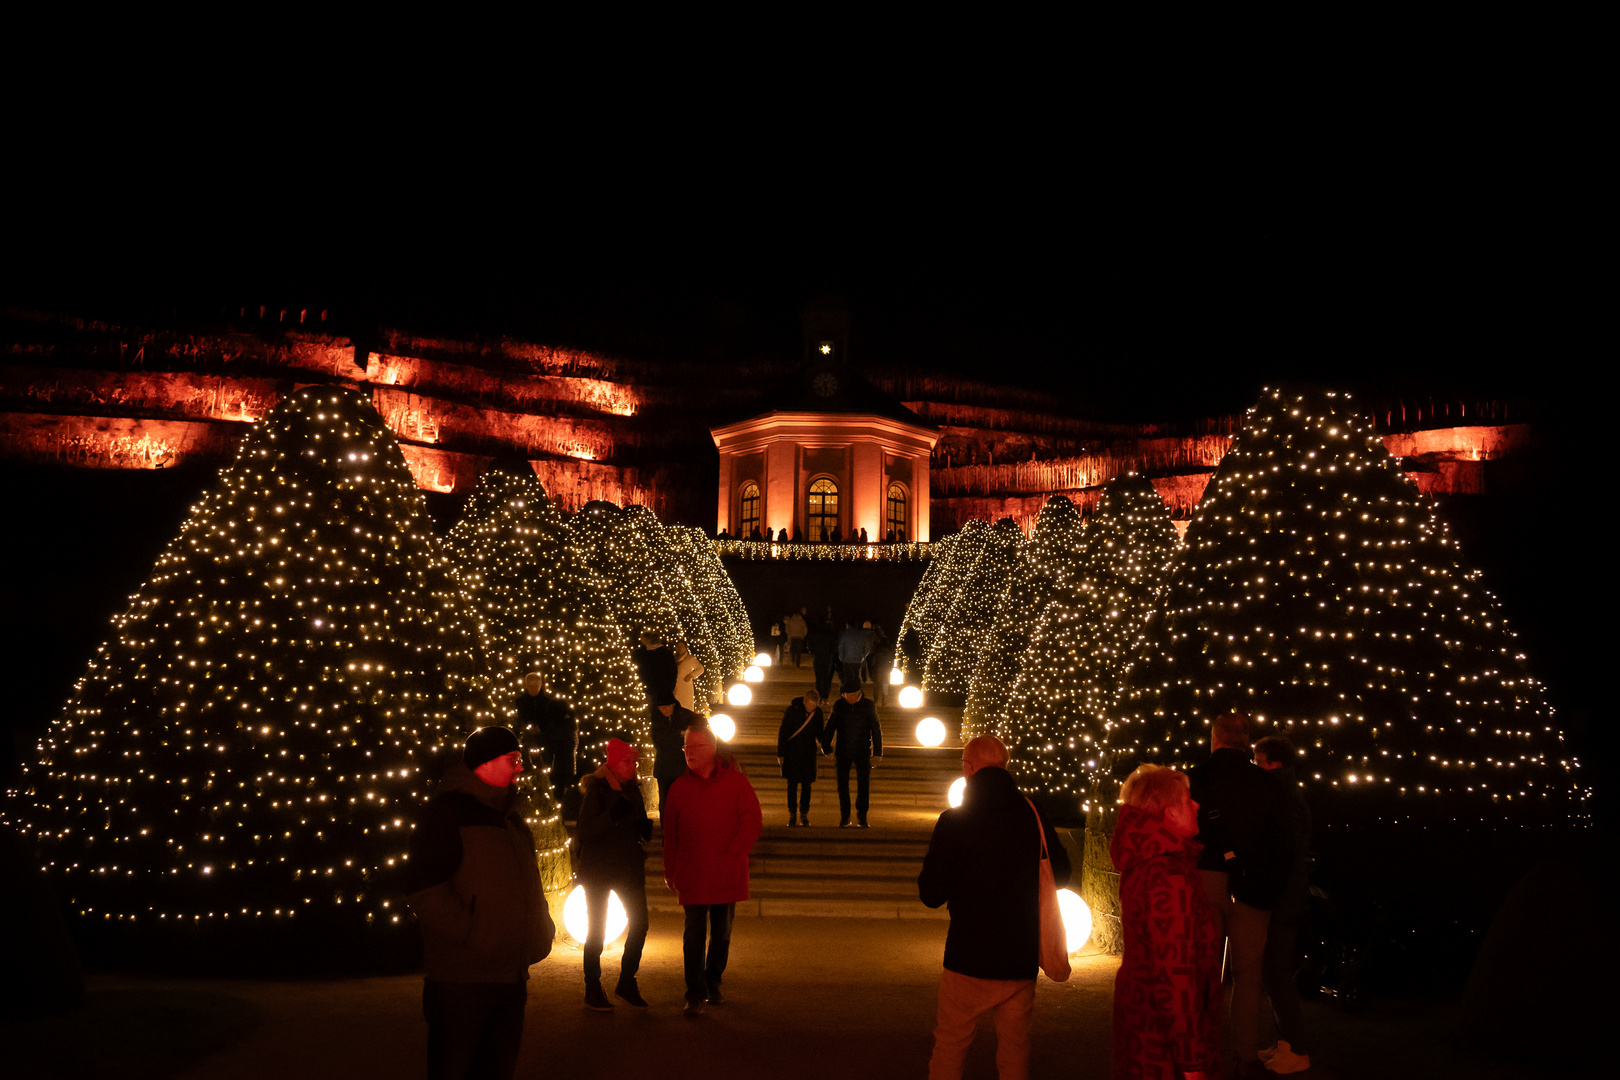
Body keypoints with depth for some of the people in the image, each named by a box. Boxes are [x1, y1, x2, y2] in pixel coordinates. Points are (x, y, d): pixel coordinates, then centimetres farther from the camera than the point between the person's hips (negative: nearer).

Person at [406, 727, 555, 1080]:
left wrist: (541, 926, 12)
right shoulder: (448, 810, -11)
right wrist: (471, 932, -20)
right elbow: (423, 888, -20)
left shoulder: (512, 817, 17)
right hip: (462, 981, -8)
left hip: (511, 979, 8)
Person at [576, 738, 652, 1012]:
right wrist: (612, 815, -31)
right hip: (598, 869, -5)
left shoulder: (632, 789, 7)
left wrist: (645, 827, -7)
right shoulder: (596, 790, -10)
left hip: (628, 867, 5)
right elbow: (586, 832, -17)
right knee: (596, 929, 1)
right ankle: (592, 991, 10)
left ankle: (627, 984, 14)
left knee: (640, 923, 1)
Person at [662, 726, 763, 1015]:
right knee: (694, 935, -1)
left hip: (727, 875, 0)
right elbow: (670, 834, 8)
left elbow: (753, 821, -4)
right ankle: (696, 994, 6)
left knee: (722, 934, 11)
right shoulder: (679, 788, 4)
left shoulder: (735, 781, -1)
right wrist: (670, 872, 6)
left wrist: (732, 854, -12)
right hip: (692, 876, 0)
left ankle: (712, 983, 29)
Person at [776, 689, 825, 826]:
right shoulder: (792, 710, -13)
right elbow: (783, 732, -7)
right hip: (792, 752, -2)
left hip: (808, 753, 3)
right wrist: (780, 753, -6)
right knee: (792, 784, -3)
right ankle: (792, 815, 4)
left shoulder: (817, 713, -3)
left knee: (806, 784, 4)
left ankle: (804, 814, 14)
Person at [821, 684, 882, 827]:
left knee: (864, 785, -3)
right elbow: (830, 728, 8)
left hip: (863, 752, -1)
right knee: (842, 785, 1)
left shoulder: (868, 706, -3)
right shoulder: (839, 706, 0)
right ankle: (844, 817, 10)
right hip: (843, 753, 1)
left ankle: (862, 816, 8)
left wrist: (877, 752, 0)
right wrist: (826, 747, 2)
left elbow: (876, 730, 2)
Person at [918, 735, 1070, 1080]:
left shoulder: (954, 822, -11)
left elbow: (931, 894, -10)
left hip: (968, 961, -3)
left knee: (950, 1045, 11)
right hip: (1023, 961, 3)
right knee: (1015, 1049, 15)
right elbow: (1061, 876, 10)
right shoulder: (1034, 817, -2)